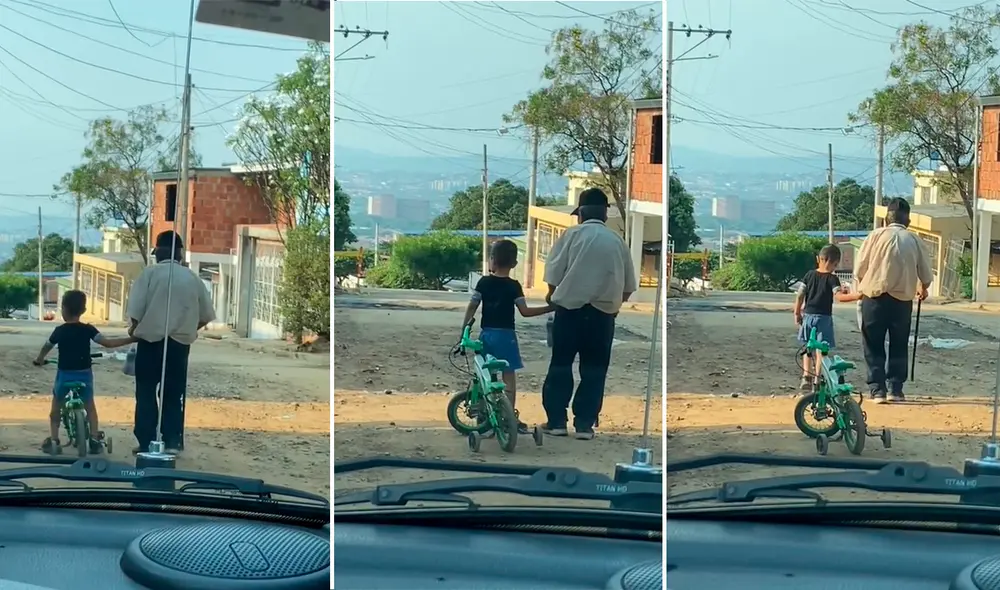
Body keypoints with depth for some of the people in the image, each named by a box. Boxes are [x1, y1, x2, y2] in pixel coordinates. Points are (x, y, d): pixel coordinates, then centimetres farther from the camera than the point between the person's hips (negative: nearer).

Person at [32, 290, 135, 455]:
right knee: (90, 406, 20)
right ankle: (95, 440, 11)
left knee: (56, 408, 18)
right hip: (84, 375, 1)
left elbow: (47, 347, 14)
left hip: (64, 375, -1)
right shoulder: (88, 330, -7)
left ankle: (53, 440, 10)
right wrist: (131, 339, -13)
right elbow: (108, 342, -17)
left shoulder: (59, 331, -4)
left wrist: (39, 359, 35)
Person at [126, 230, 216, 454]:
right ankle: (173, 441, 8)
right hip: (180, 343, 3)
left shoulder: (150, 273, -7)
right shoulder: (192, 278, 4)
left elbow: (135, 310, -11)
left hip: (151, 340, -3)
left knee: (146, 393, 6)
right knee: (174, 394, 11)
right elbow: (206, 315, 8)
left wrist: (134, 329, 9)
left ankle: (146, 442, 5)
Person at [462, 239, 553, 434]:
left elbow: (472, 307, -1)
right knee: (509, 376, 0)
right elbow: (525, 311, -12)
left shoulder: (483, 283, 1)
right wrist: (550, 308, -7)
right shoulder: (513, 286, -7)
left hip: (486, 334, 3)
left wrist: (464, 328, 6)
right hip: (505, 335, -3)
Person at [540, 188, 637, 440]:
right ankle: (585, 424, 5)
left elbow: (554, 275, -4)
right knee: (594, 369, 8)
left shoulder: (572, 234, 0)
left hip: (570, 308, -2)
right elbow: (628, 287, 9)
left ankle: (556, 421, 7)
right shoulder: (617, 241, 8)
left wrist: (552, 296, 15)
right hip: (603, 312, 2)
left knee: (560, 364, 7)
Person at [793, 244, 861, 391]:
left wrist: (797, 312, 13)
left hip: (808, 315, 4)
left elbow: (800, 295, 4)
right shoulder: (832, 279, -9)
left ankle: (806, 377, 11)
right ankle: (817, 379, -3)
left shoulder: (809, 275, 4)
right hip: (823, 317, -4)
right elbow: (839, 297, -22)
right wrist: (856, 296, -28)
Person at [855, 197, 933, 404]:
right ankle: (896, 389, 12)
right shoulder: (913, 240, 4)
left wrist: (862, 286, 20)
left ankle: (877, 389, 1)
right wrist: (923, 288, 31)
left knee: (874, 346, 6)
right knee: (899, 346, 14)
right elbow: (926, 274, 9)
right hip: (903, 298, 2)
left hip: (875, 296, -2)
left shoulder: (877, 235, -2)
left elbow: (859, 269, -1)